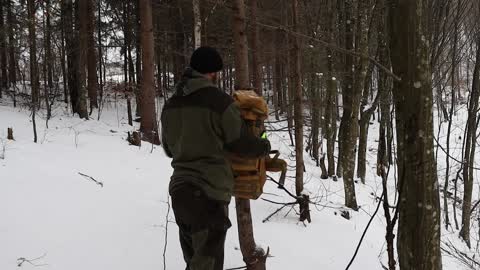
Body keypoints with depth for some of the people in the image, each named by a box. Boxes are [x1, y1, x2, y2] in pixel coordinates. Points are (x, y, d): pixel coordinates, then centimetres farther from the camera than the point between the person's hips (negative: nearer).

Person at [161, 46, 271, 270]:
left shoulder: (170, 105, 10)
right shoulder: (219, 101, -13)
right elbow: (244, 144, -5)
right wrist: (265, 146, 15)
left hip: (180, 189, 8)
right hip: (209, 194, -7)